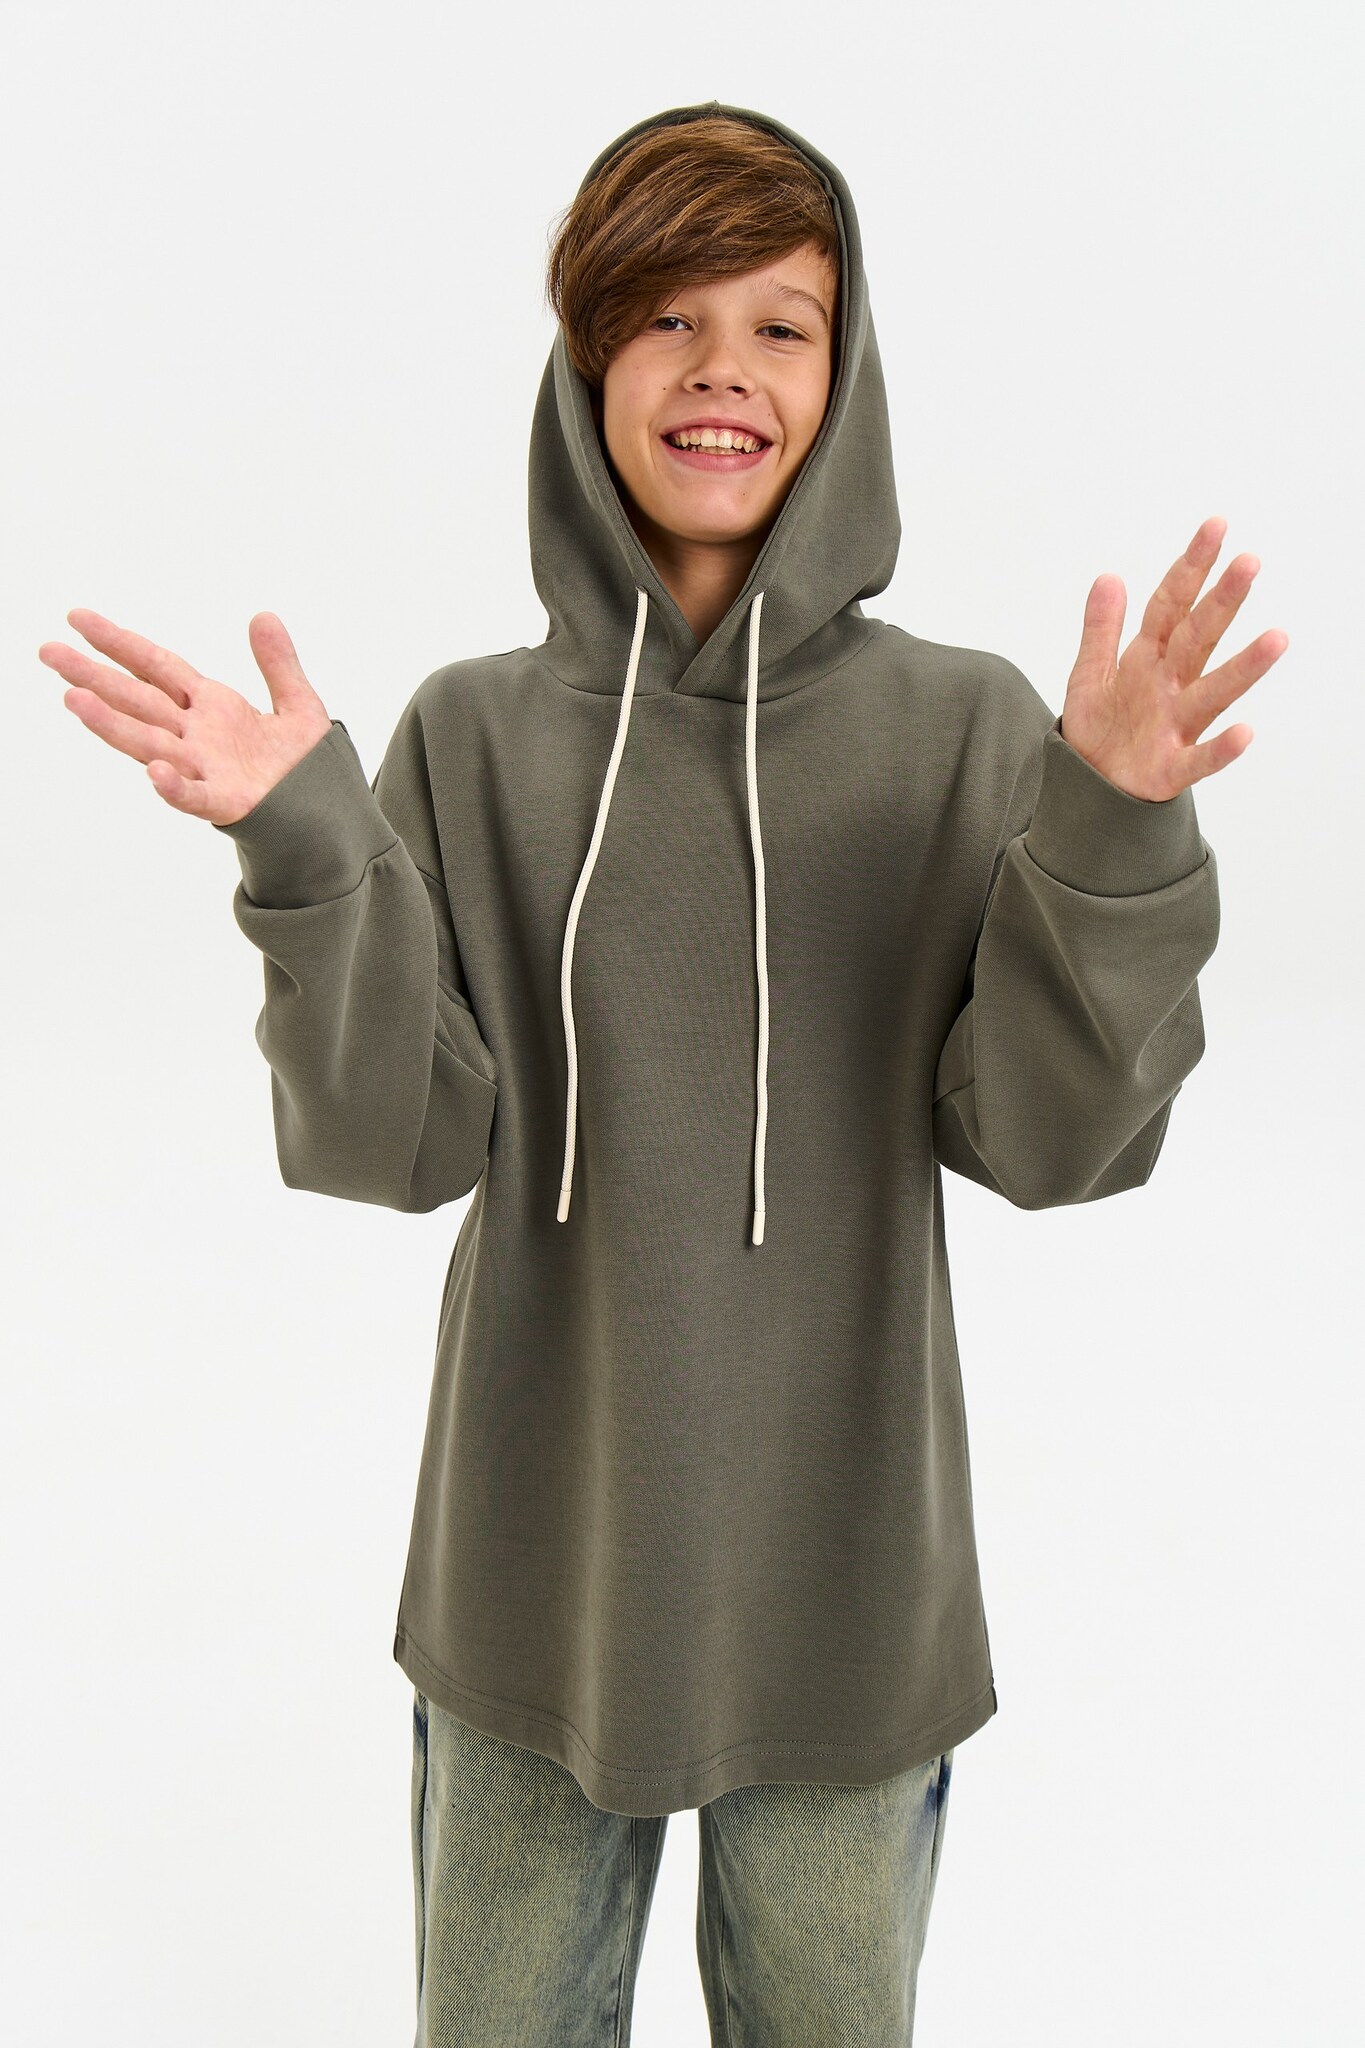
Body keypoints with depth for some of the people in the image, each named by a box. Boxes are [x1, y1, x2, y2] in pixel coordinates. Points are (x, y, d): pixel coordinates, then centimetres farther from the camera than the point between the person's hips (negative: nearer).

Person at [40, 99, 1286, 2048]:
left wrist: (1112, 837, -27)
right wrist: (305, 855, -25)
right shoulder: (477, 735, -4)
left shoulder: (963, 730, -6)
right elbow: (401, 1140, -10)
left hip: (845, 1576, 0)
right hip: (534, 1568, 1)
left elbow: (1054, 1136, -12)